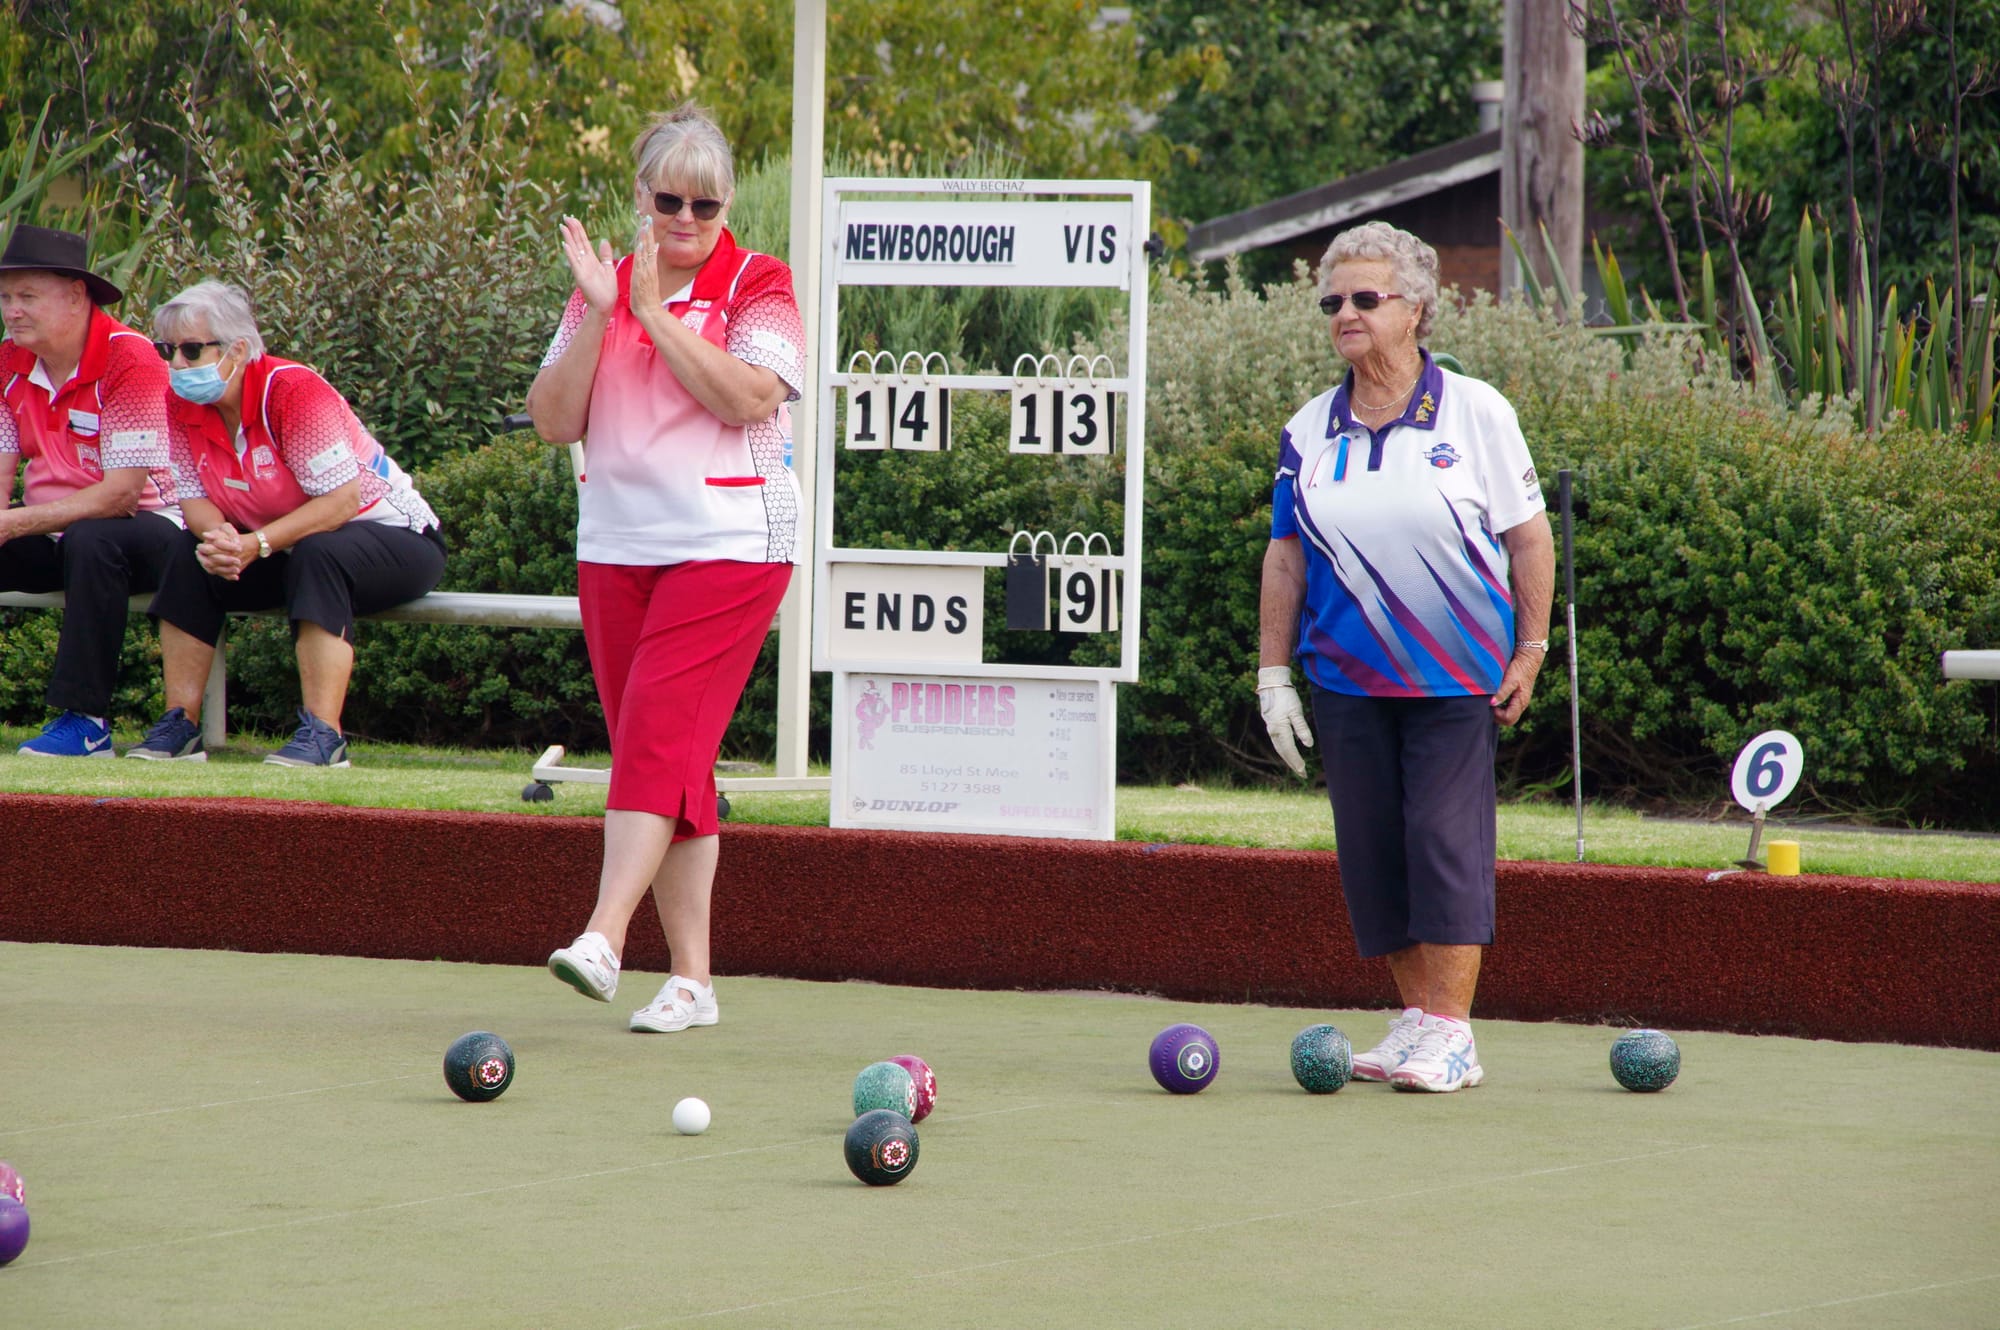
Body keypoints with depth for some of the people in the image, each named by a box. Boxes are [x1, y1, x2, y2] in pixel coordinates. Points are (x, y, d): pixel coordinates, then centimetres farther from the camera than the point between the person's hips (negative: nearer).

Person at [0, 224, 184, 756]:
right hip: (53, 535, 6)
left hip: (145, 526, -6)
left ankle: (86, 720, -33)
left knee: (92, 540, -37)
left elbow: (121, 493, -24)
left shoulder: (129, 361, -18)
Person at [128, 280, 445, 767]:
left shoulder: (294, 391, -27)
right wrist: (218, 537, -30)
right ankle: (180, 726, -9)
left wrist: (256, 544, -38)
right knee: (191, 556, -10)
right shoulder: (183, 408, -6)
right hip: (291, 552, 7)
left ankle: (322, 735, -39)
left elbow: (341, 501, -31)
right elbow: (195, 500, -6)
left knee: (317, 554, -36)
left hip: (397, 540, -7)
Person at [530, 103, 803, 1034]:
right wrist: (598, 314, -10)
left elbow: (747, 397, -16)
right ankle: (690, 977, 6)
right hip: (615, 547, 5)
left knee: (660, 728, -18)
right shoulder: (601, 291, 11)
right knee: (668, 754, 4)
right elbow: (554, 419, 2)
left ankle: (602, 938, -27)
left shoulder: (758, 286, 0)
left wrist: (654, 311, -15)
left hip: (728, 546, -5)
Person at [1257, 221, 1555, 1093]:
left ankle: (1451, 1032, -8)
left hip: (1459, 679, -4)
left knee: (1445, 838, -9)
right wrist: (1273, 672, 7)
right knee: (1370, 850, 3)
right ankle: (1413, 1017, 12)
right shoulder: (1310, 432, 7)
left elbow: (1527, 535, 1)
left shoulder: (1476, 413, -3)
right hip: (1348, 684, 4)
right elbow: (1285, 556, 11)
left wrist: (1530, 649, -2)